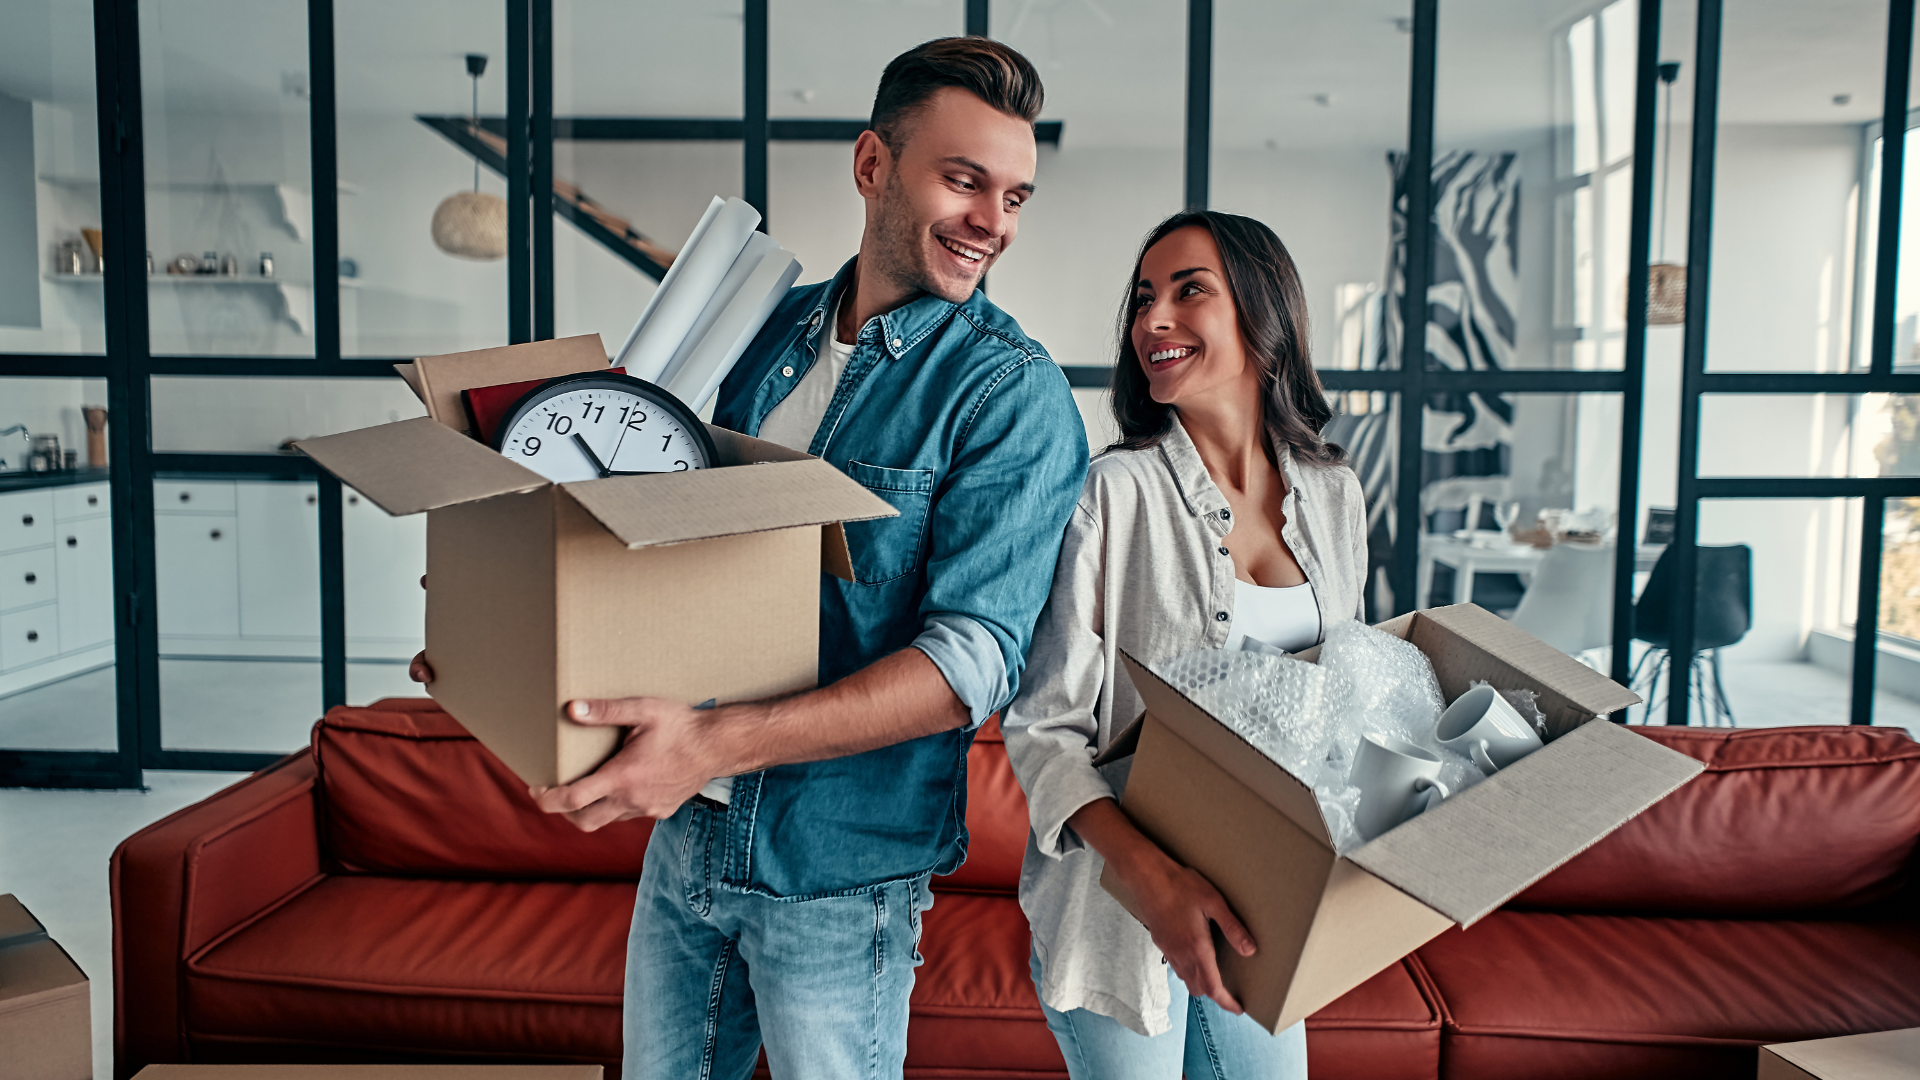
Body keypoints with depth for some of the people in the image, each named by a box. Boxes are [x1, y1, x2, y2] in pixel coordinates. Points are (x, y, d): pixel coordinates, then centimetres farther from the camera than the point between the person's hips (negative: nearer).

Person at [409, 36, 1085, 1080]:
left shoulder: (1013, 391, -14)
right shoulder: (765, 334, 4)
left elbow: (976, 659, -22)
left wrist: (718, 742, -31)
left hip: (836, 873, -5)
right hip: (688, 833, 5)